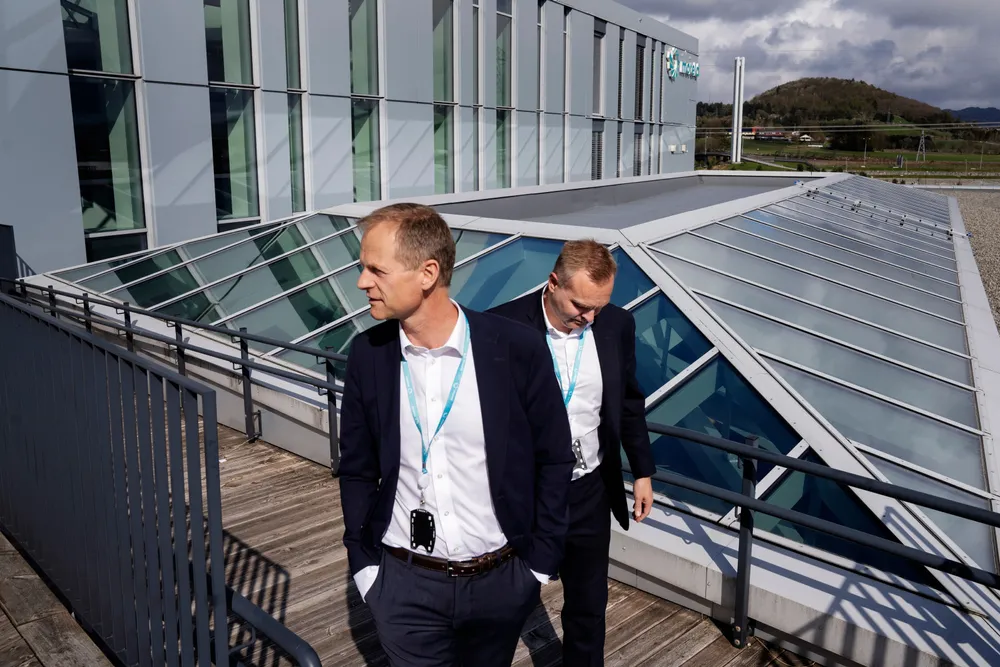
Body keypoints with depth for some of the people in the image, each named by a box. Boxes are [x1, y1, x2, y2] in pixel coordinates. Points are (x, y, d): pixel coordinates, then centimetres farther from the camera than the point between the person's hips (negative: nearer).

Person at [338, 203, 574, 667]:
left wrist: (539, 563, -4)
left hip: (500, 581, 0)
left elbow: (553, 460, -5)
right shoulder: (367, 355, -7)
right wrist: (363, 565, 0)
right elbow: (357, 469, 3)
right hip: (403, 585, 1)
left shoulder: (518, 349, -15)